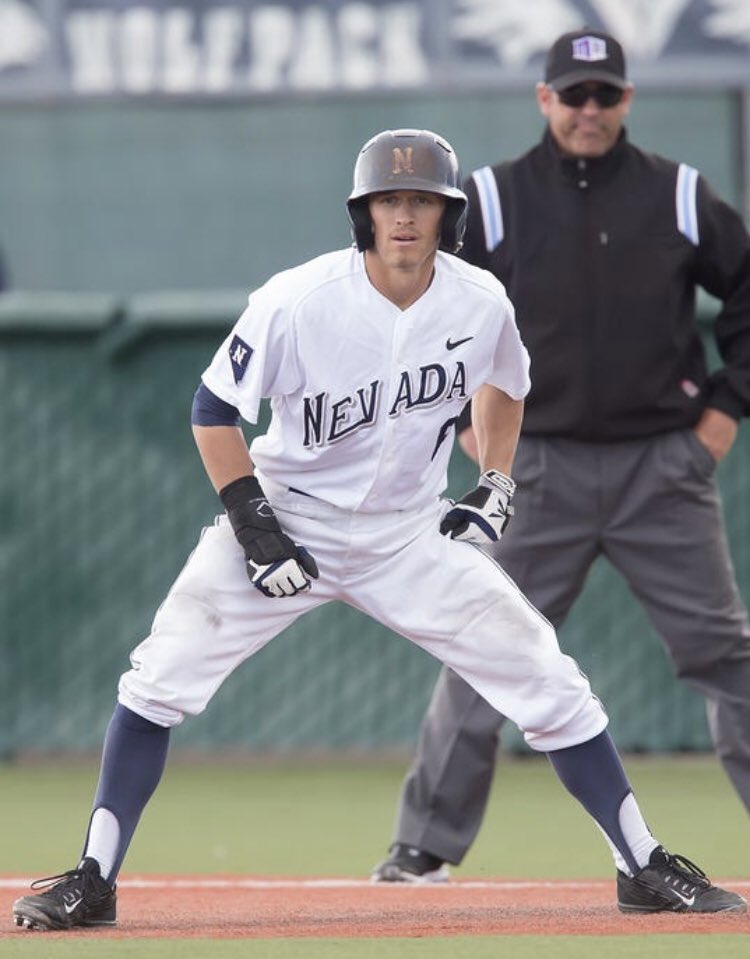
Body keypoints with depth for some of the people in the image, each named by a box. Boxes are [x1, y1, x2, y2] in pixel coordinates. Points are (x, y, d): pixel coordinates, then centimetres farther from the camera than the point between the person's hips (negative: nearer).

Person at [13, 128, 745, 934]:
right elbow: (214, 410, -9)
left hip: (411, 533, 2)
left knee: (548, 684, -4)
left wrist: (494, 487, 6)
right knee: (162, 676, -16)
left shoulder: (481, 304, -9)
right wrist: (254, 527, -16)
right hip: (288, 516, -2)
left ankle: (643, 867, 11)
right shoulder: (298, 302, -20)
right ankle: (93, 881, -6)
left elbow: (504, 384, 15)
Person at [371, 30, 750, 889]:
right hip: (541, 469, 0)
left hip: (663, 465, 0)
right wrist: (461, 416, 3)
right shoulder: (489, 201, 1)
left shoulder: (680, 198, 3)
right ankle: (426, 845, 5)